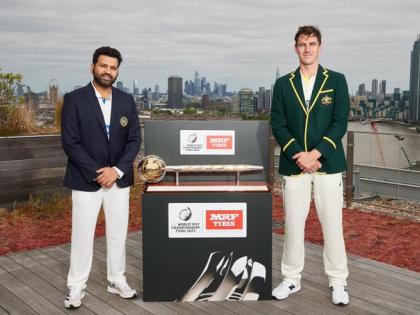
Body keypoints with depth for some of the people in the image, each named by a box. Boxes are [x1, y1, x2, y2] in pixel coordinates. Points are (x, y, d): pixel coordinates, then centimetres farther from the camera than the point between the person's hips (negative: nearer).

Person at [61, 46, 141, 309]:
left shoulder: (126, 100, 5)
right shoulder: (74, 99, -6)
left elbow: (134, 139, 3)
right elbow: (70, 142, -11)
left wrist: (117, 170, -11)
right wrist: (97, 173, -16)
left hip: (119, 178, 3)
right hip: (86, 180, -3)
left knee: (118, 233, 11)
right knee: (82, 235, 4)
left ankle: (117, 281, 27)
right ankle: (77, 287, 18)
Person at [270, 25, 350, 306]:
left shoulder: (336, 81, 4)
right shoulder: (283, 84, 8)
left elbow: (340, 123, -3)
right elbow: (278, 125, 1)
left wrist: (315, 154, -14)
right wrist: (298, 155, -12)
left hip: (327, 163, -1)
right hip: (294, 165, 1)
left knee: (332, 224, 3)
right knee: (293, 224, 7)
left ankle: (338, 282, 17)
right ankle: (292, 279, 21)